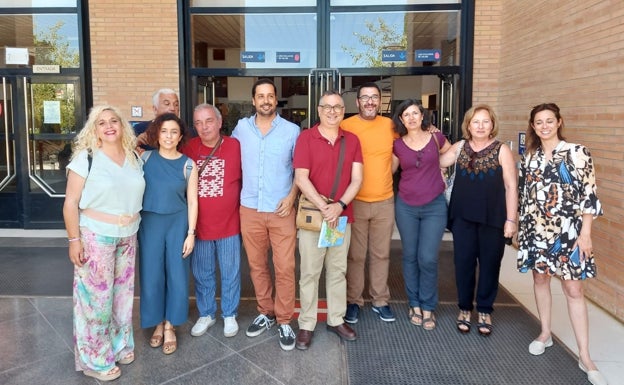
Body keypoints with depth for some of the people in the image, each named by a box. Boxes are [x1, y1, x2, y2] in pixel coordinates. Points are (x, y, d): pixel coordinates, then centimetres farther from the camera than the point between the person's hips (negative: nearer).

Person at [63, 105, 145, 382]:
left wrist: (134, 229, 12)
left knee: (123, 292, 15)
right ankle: (95, 360, 18)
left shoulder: (133, 157, 4)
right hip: (96, 237, -5)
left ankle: (120, 344, 35)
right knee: (97, 296, 2)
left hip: (128, 236, 5)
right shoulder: (86, 157, -10)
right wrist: (74, 239, -13)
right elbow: (71, 202, -10)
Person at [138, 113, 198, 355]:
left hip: (177, 222, -1)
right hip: (150, 222, 1)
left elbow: (192, 202, -2)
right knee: (152, 275, 6)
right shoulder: (145, 159, 0)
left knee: (177, 275, 4)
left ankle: (170, 326, 21)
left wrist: (191, 233, -5)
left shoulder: (188, 165, -3)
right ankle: (158, 324, 25)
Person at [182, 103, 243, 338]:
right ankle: (206, 314, 34)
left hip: (229, 223, -1)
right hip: (199, 224, 2)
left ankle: (229, 315, 30)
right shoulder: (189, 148, -3)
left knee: (230, 273, 12)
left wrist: (240, 204, 0)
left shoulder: (235, 146, -8)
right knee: (202, 274, 15)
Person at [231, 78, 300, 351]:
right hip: (250, 210, 3)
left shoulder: (292, 130, -1)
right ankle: (266, 313, 29)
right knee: (257, 266, 12)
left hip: (282, 210, -2)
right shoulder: (241, 128, 5)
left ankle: (284, 322, 11)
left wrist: (291, 196, -9)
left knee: (285, 268, -2)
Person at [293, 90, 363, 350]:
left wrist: (340, 205, -15)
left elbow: (356, 179, 0)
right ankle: (306, 325, 15)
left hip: (342, 215, 3)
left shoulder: (352, 140, 6)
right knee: (310, 272, 4)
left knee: (338, 270, 13)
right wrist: (323, 207, -17)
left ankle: (336, 320, 26)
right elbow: (301, 178, -11)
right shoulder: (306, 138, -4)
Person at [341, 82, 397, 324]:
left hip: (385, 202, 3)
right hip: (355, 202, -3)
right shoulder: (346, 126, -7)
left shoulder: (390, 125, 3)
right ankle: (353, 301, 22)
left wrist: (383, 176, 6)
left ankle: (380, 301, 27)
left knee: (381, 254, 13)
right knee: (355, 255, 6)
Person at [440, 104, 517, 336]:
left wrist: (511, 219, -9)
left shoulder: (502, 150, -4)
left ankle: (485, 311, 24)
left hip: (492, 219, -2)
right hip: (463, 217, 2)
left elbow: (511, 187, -6)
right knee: (464, 263, 7)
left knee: (489, 264, 8)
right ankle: (464, 309, 24)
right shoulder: (459, 147, 6)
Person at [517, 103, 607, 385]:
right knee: (540, 278, 14)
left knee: (573, 290, -2)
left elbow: (589, 194, -8)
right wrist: (520, 227, 12)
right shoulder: (530, 156, 7)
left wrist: (585, 233, -12)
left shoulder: (577, 153, -6)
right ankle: (545, 333, 33)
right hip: (536, 230, 4)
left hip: (568, 231, -4)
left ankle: (585, 357, 7)